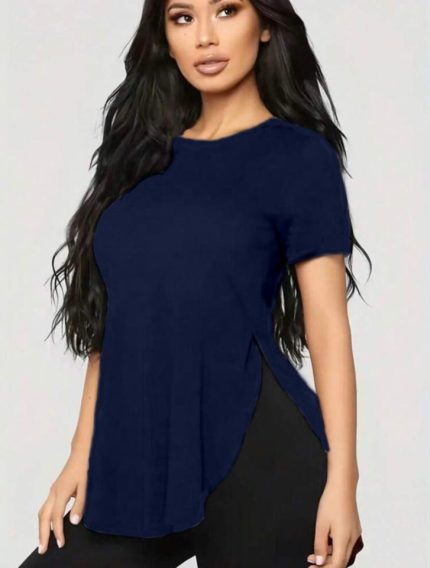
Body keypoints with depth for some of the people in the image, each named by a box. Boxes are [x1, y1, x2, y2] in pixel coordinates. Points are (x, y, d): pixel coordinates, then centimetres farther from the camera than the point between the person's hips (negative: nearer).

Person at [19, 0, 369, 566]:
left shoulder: (299, 156, -2)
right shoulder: (143, 151, 12)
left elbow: (327, 328, -6)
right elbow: (113, 317, 12)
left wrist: (341, 477, -11)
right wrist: (83, 451, 8)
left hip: (252, 454, -5)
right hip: (137, 458, 5)